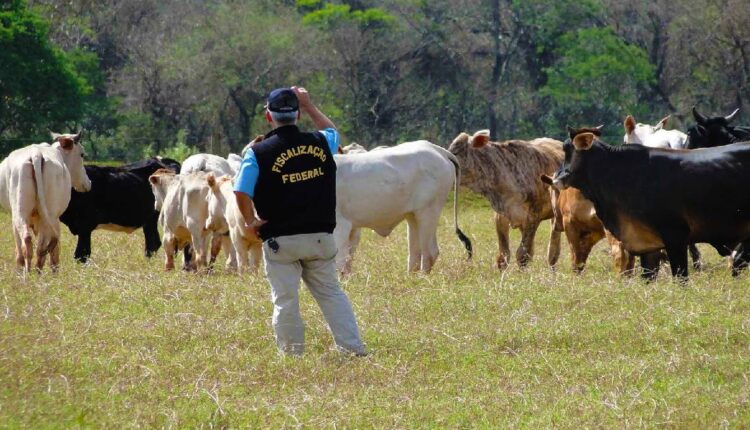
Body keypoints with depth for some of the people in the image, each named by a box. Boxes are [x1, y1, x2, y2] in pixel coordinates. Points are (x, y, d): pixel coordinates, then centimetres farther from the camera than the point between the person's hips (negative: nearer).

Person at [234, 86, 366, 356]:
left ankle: (292, 355, 9)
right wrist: (309, 106, 33)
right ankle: (354, 349, 9)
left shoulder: (258, 153, -9)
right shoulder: (320, 144, 2)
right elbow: (332, 131, 28)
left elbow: (241, 192, -16)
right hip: (320, 236, 3)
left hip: (280, 240, -3)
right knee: (331, 293, 13)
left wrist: (251, 221, -1)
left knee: (285, 301, 4)